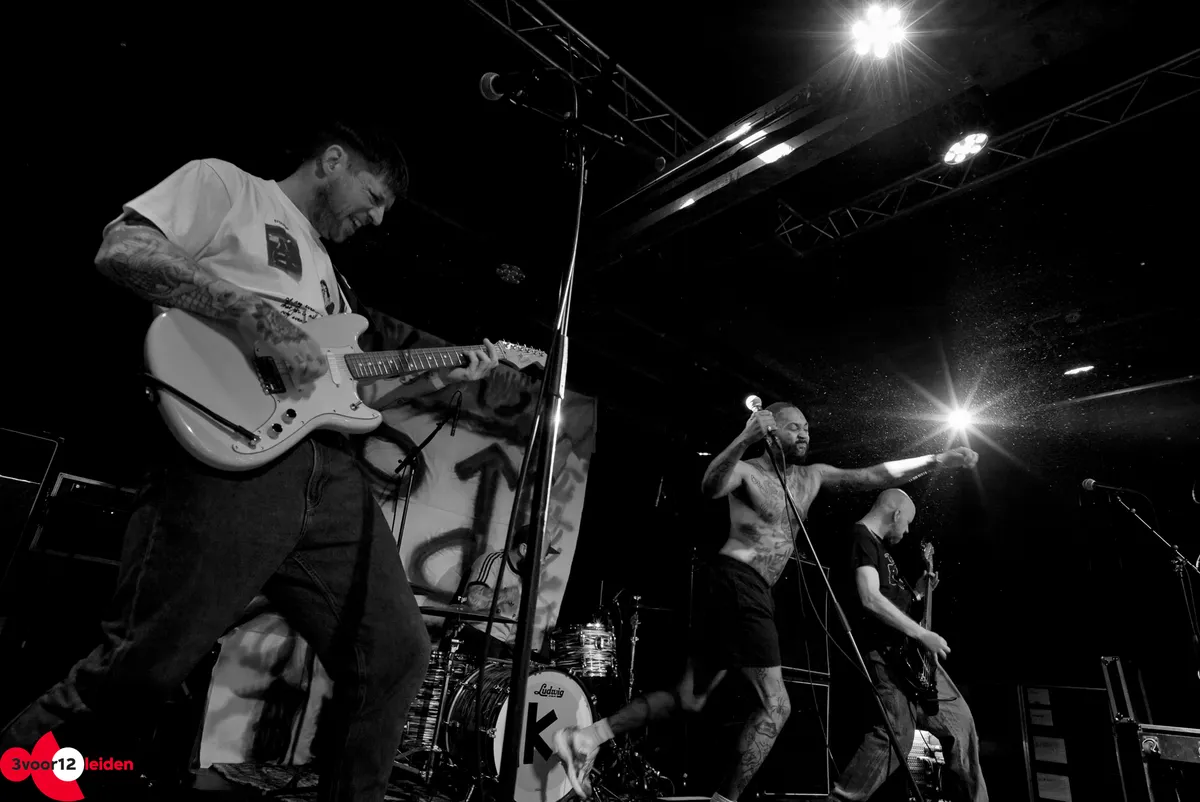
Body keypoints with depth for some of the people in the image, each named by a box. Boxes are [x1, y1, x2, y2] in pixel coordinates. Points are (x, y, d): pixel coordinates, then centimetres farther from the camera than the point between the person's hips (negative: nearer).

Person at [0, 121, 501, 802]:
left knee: (397, 656, 2)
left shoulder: (328, 274, 33)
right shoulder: (225, 183, 13)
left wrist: (437, 378, 19)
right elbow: (121, 249, -5)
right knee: (146, 665, -7)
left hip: (331, 470, 7)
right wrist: (262, 321, -14)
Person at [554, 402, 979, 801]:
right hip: (735, 583, -8)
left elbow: (876, 476, 18)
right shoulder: (747, 470, -4)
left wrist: (937, 460, 14)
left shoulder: (812, 476, 18)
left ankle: (587, 736, 12)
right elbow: (711, 487, -26)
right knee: (775, 706, -4)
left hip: (747, 592, 8)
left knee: (690, 698, 11)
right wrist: (745, 439, -38)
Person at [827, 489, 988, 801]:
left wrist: (916, 593, 15)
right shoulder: (861, 537, -13)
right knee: (894, 735, -16)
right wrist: (922, 634, -20)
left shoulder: (877, 543, 20)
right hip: (885, 652, -11)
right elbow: (869, 599, -24)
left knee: (959, 722, 14)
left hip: (908, 651, 11)